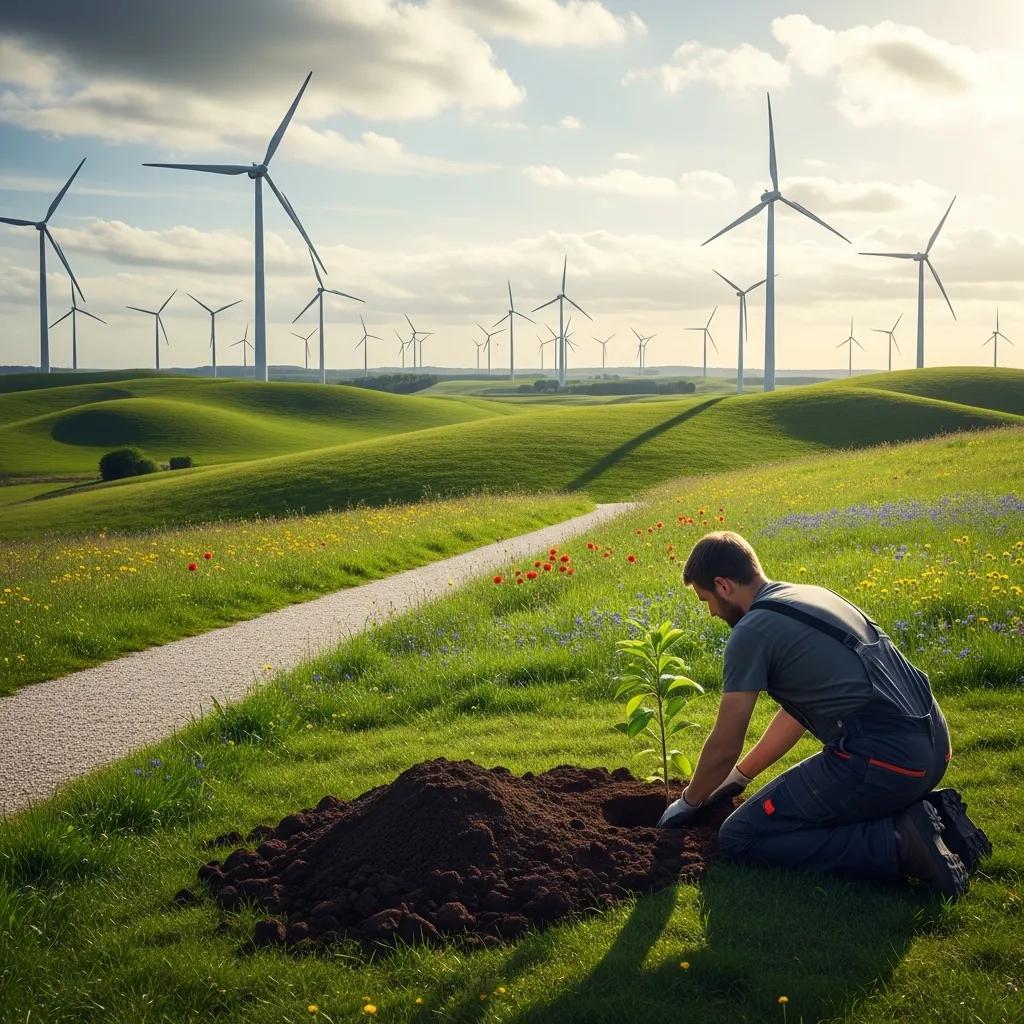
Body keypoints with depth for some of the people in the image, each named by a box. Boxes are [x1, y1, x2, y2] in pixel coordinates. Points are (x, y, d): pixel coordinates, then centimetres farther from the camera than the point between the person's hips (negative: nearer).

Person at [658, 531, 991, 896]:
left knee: (738, 839, 0)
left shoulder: (751, 631, -8)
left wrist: (689, 801, 18)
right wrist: (739, 776, 35)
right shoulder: (811, 596, 18)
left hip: (883, 763, -9)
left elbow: (724, 748, -1)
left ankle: (896, 843, -10)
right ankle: (930, 814, 11)